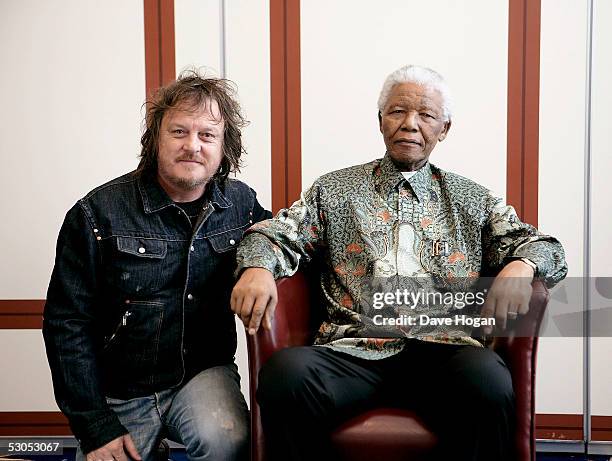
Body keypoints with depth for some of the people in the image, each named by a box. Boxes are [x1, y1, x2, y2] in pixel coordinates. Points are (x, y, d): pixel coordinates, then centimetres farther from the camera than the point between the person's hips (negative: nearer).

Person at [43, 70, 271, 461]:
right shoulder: (97, 214, -9)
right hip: (119, 392, 0)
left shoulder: (242, 203, -1)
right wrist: (96, 428, -10)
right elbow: (67, 325, -7)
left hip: (204, 374, 1)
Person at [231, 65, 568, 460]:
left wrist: (520, 267, -9)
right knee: (285, 371, -31)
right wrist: (258, 268, -15)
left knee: (488, 379, -33)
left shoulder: (472, 200, 20)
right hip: (353, 351, 0)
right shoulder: (334, 191, 19)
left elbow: (547, 248, 16)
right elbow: (276, 235, 10)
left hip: (441, 350, 1)